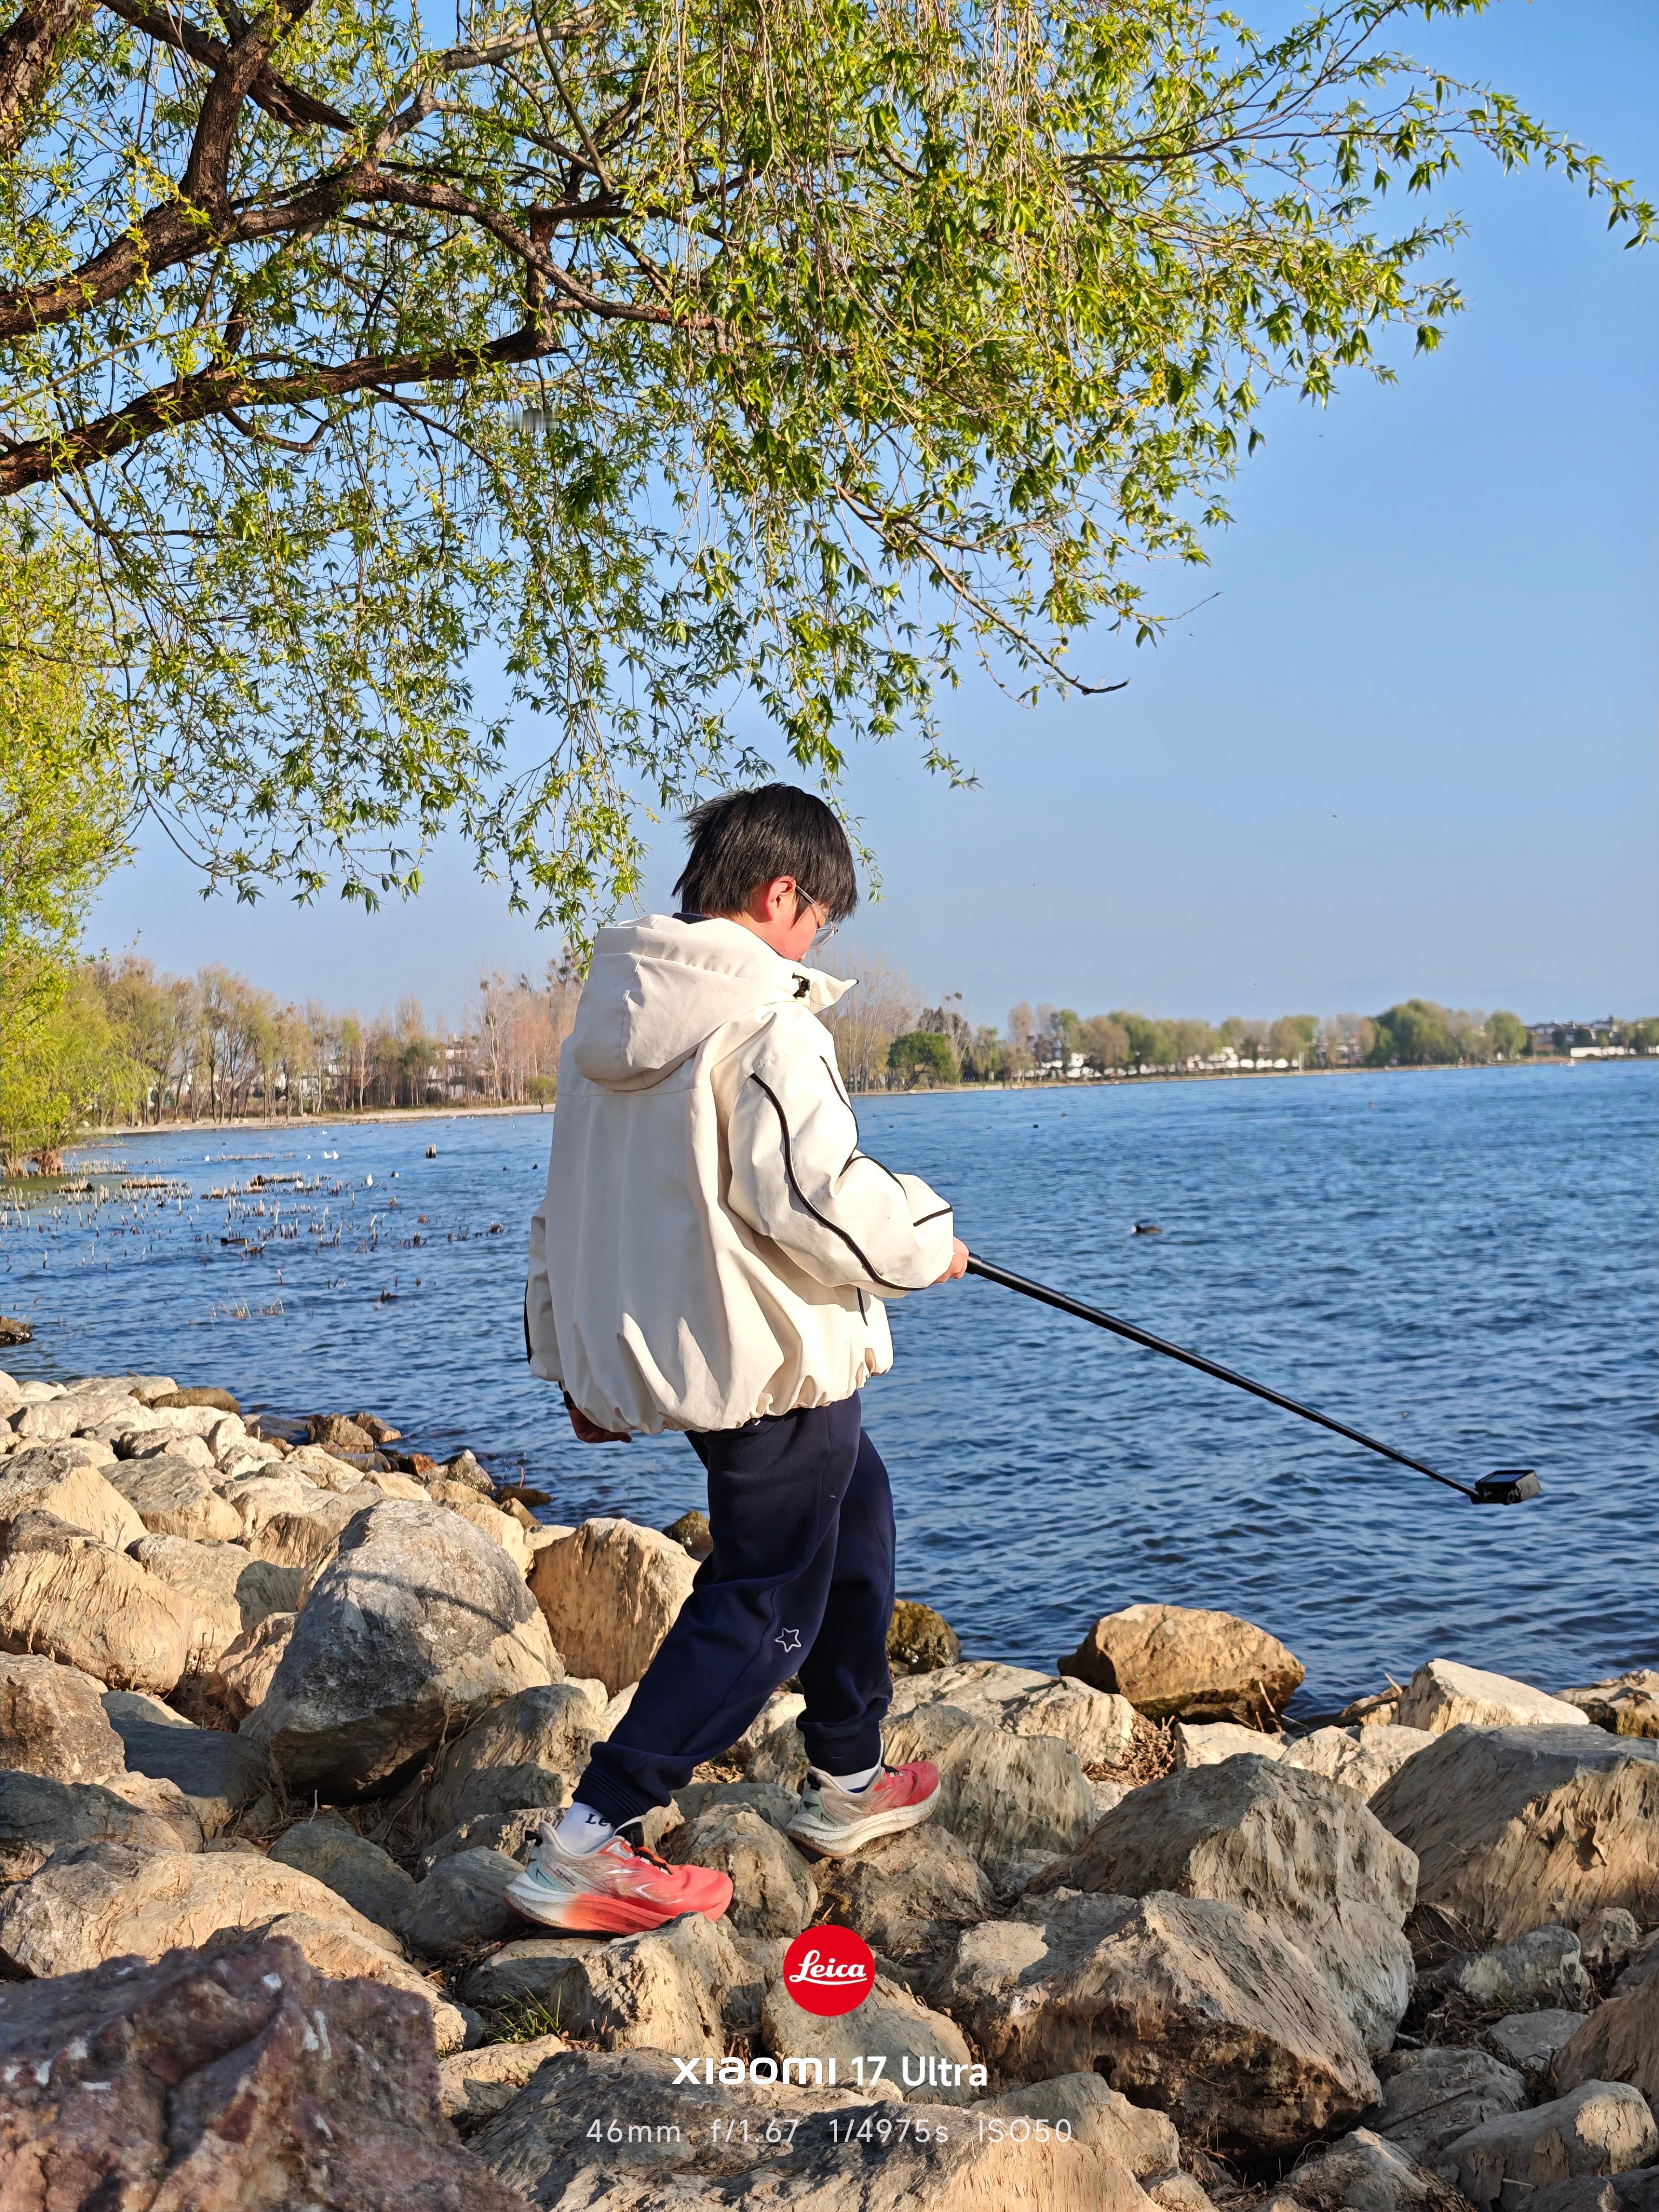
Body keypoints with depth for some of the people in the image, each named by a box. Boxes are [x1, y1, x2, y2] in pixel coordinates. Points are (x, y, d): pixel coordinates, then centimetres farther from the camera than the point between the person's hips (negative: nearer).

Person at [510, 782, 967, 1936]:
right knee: (764, 1604, 1)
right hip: (767, 1358, -9)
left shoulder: (609, 1020, 11)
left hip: (644, 1349, 10)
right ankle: (586, 1849, -2)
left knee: (857, 1506, 25)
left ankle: (850, 1781, 35)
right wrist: (927, 1243, -5)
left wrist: (577, 1358, 22)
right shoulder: (765, 1025, -17)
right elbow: (815, 1198, -24)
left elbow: (570, 1202, 15)